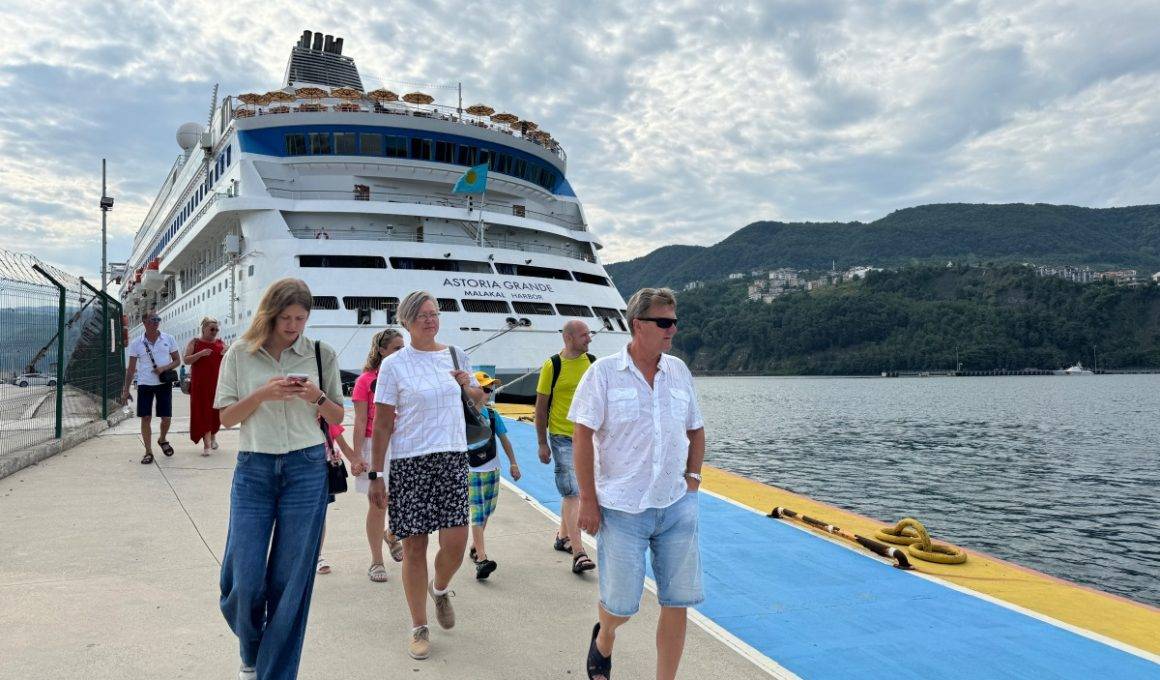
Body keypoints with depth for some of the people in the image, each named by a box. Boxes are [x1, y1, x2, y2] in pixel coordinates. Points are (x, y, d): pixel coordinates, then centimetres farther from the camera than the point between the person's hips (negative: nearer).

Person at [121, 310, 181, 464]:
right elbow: (131, 369, 4)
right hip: (144, 385, 0)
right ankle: (148, 452, 9)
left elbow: (177, 360, 6)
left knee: (166, 417, 2)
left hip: (164, 383, 0)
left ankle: (162, 439, 32)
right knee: (146, 418, -1)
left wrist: (164, 368, -14)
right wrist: (126, 391, 2)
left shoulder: (168, 339, 0)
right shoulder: (136, 343, 0)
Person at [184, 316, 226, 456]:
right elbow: (186, 360, -5)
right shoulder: (194, 342, 3)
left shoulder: (220, 343, 10)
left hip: (217, 382, 3)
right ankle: (206, 444, -5)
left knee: (216, 410, 7)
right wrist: (200, 354, -20)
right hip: (200, 384, -3)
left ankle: (213, 435, 33)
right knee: (202, 411, -5)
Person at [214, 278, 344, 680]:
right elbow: (226, 417, 3)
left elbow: (337, 417, 9)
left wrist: (317, 397, -12)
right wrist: (262, 394, -14)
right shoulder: (240, 355, 2)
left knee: (291, 578, 4)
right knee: (243, 577, 1)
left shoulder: (322, 355, 3)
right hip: (254, 469, 0)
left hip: (307, 469, 0)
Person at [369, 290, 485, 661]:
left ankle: (440, 589, 30)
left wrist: (468, 386, -1)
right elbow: (382, 425, -2)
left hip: (452, 457, 3)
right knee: (414, 546, 3)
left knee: (456, 541, -5)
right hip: (410, 463, -2)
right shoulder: (394, 364, -2)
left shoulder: (455, 355, 8)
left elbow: (479, 397, 22)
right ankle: (419, 628, 20)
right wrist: (376, 474, -5)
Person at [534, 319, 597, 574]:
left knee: (572, 492, 17)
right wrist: (542, 443, -5)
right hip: (562, 437, -5)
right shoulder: (552, 366, -9)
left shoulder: (593, 362, 4)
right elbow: (541, 406, -4)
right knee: (572, 493, -9)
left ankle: (563, 536, 35)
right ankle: (578, 553, -9)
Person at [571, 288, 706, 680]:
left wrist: (692, 477, 8)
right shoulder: (603, 373, -6)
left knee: (678, 601, 6)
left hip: (677, 506, 4)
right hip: (622, 509, -4)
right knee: (621, 603, 4)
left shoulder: (679, 371, 7)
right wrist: (587, 499, -11)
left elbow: (696, 431, 17)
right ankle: (603, 639, 39)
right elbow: (583, 437, -8)